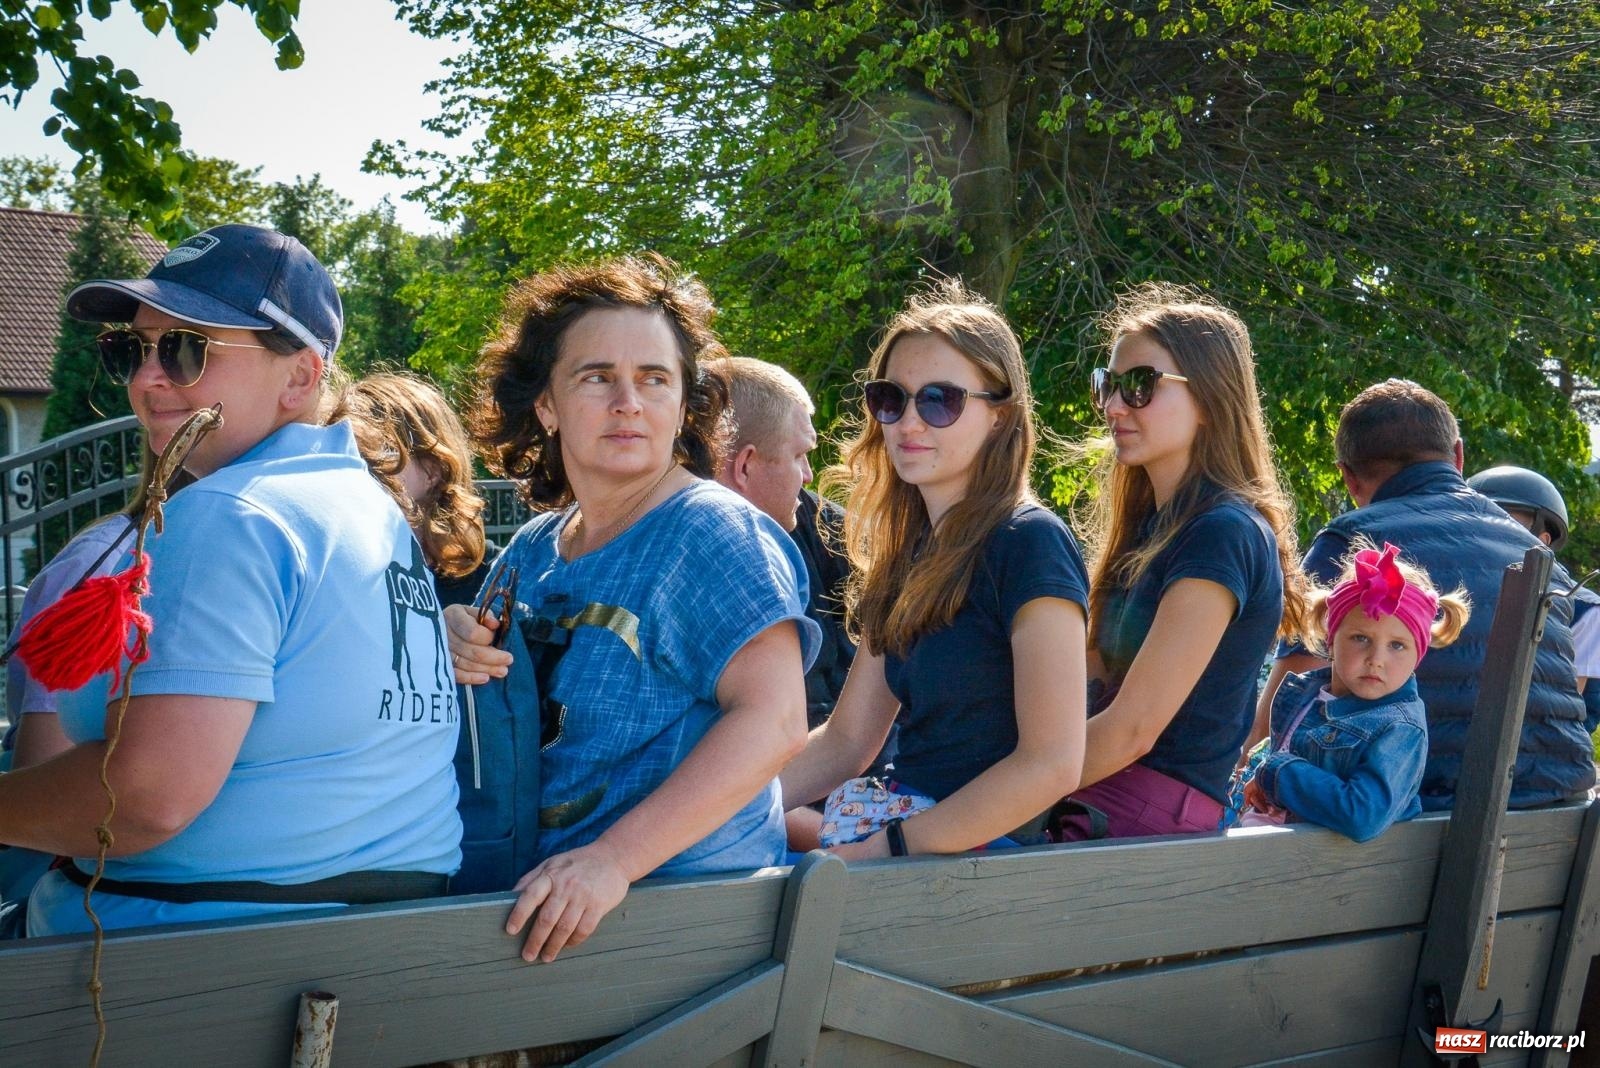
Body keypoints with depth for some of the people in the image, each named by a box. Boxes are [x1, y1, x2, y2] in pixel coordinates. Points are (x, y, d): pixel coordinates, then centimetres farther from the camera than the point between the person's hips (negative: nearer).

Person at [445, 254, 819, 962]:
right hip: (530, 899, 6)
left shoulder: (715, 532, -7)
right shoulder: (533, 547, 13)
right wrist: (450, 652, 2)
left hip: (679, 904, -6)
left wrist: (613, 858, -25)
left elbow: (772, 722, -18)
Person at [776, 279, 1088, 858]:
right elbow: (847, 738, 13)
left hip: (983, 848, -7)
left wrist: (884, 848, -17)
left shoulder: (1030, 543, -11)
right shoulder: (909, 551, 13)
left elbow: (1052, 763, -17)